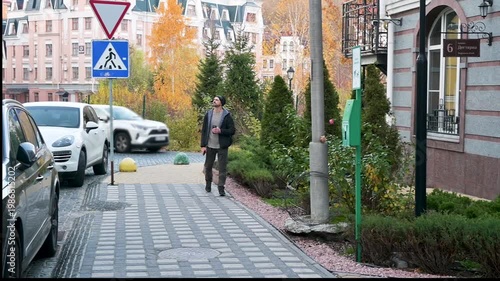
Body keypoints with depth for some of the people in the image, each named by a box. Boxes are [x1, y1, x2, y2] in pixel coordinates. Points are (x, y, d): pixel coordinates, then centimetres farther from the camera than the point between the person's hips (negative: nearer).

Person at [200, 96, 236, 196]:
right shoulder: (208, 114, 4)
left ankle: (221, 188, 4)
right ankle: (208, 185, 32)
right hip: (210, 146, 3)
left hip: (222, 146, -3)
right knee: (208, 166, 13)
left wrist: (220, 131, -19)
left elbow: (232, 131, -4)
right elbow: (204, 130, 5)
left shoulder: (227, 116, -5)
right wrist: (203, 145, 0)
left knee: (222, 168, -2)